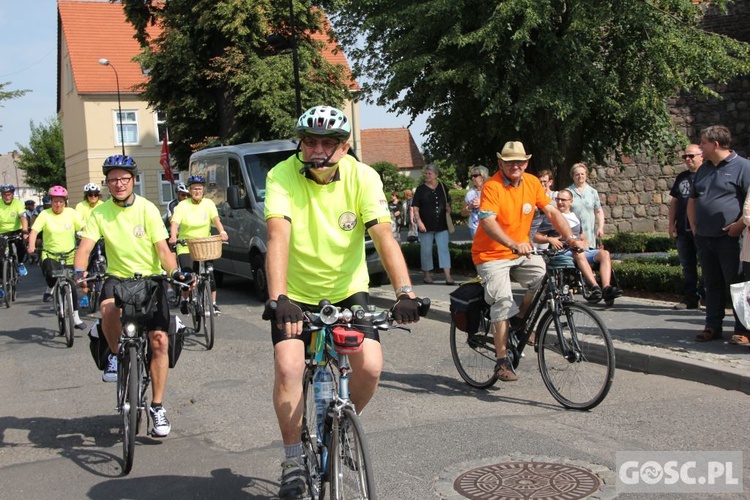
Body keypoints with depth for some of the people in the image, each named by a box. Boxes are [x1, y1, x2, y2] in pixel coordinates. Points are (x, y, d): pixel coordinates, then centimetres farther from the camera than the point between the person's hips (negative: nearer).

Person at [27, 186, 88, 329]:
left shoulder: (71, 213, -1)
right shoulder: (45, 214, -3)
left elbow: (84, 227, -7)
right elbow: (34, 230, -11)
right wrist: (31, 246, -29)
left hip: (69, 255, 2)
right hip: (50, 254, -1)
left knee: (72, 287, 4)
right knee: (52, 273, -32)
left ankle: (75, 317, 20)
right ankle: (50, 289, 5)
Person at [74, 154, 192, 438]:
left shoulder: (147, 209, -7)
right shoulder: (100, 213, -3)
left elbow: (162, 248, -11)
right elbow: (84, 248, -9)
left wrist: (175, 272, -29)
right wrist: (80, 271, -30)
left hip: (150, 277, 0)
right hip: (118, 276, 0)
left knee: (159, 340, -10)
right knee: (109, 308, -35)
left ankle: (157, 406, 4)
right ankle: (115, 356, -4)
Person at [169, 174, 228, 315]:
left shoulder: (208, 204, 3)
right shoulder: (183, 205, -2)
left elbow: (216, 219, -11)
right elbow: (175, 222, -14)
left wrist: (222, 231, -31)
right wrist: (173, 236, -34)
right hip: (185, 247, -1)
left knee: (209, 275, -10)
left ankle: (213, 303, 3)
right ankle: (184, 300, 12)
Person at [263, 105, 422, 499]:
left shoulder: (363, 177, -14)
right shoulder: (282, 176, -17)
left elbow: (383, 235, -24)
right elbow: (278, 236, -30)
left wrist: (404, 292, -38)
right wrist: (278, 298, -44)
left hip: (347, 290, 1)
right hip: (296, 294, -1)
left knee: (370, 366, -15)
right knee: (287, 368, -19)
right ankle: (293, 460, 2)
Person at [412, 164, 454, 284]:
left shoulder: (443, 187, 8)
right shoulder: (421, 189, 1)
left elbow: (447, 204, 21)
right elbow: (415, 207, -1)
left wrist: (448, 211, 3)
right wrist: (419, 221, -12)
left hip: (441, 225, 1)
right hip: (426, 226, -1)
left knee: (444, 249, -5)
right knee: (426, 250, 5)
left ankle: (448, 276, -9)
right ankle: (427, 274, 19)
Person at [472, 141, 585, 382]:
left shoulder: (532, 182, 2)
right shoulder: (492, 186, -17)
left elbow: (551, 212, 3)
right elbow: (487, 221, -29)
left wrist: (571, 238, -11)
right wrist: (514, 244, -43)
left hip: (521, 252, 5)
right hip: (492, 254, -5)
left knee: (545, 277, -20)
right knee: (503, 301, -18)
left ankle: (520, 321, 6)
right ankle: (501, 361, -8)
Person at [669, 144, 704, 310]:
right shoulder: (682, 177, 16)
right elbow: (674, 201, 19)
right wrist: (671, 223, 11)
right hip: (683, 229, 6)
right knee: (687, 265, 9)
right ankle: (691, 297, 16)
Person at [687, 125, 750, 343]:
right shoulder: (704, 169, 16)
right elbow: (692, 200, 25)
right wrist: (694, 227, 16)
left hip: (730, 239, -7)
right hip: (705, 238, 7)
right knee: (712, 285, 12)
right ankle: (713, 327, 18)